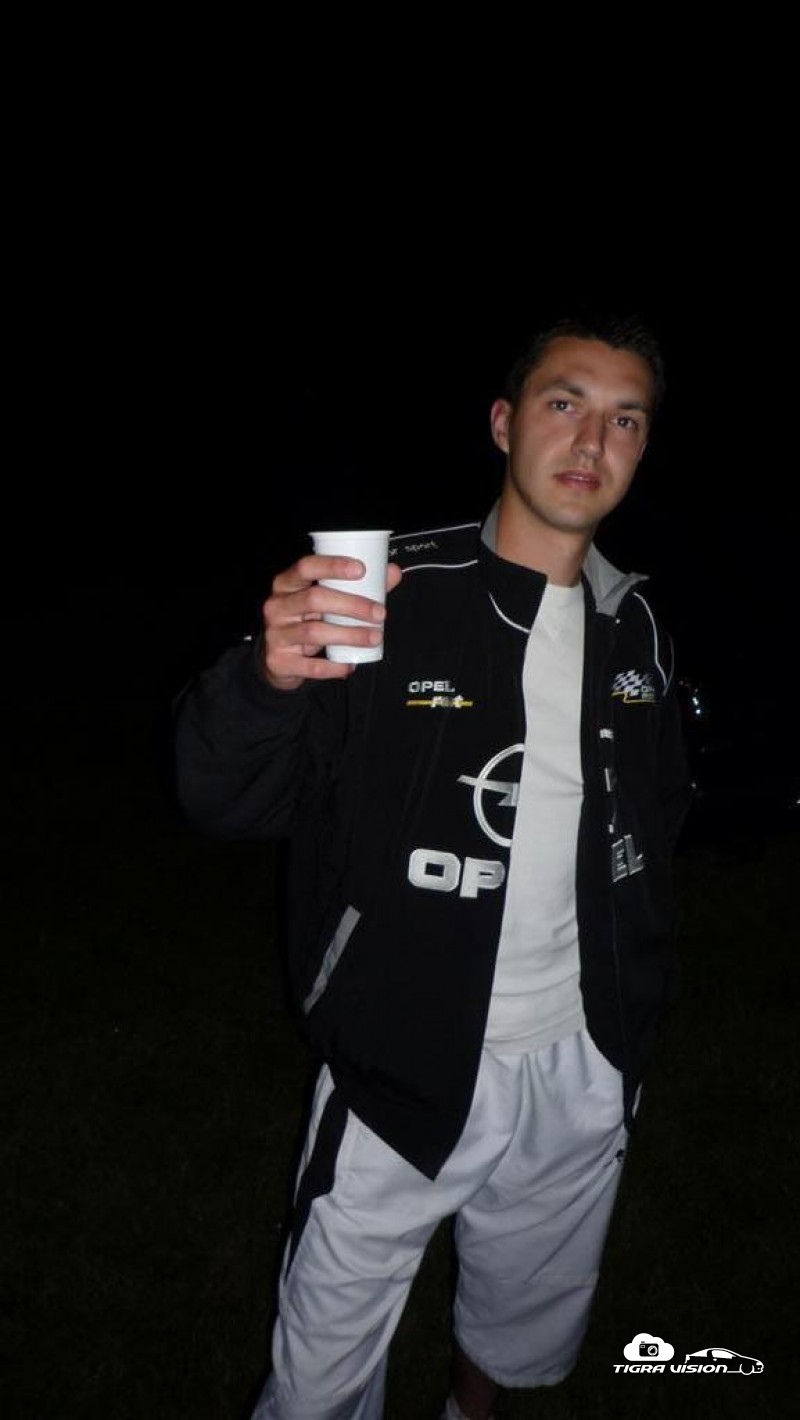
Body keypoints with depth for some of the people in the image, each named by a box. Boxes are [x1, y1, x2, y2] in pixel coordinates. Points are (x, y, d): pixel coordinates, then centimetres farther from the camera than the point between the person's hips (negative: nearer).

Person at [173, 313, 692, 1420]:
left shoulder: (636, 627, 0)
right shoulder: (390, 599, -16)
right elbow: (222, 803, -19)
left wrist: (637, 1011, 11)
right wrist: (270, 677, -39)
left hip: (581, 1076, 5)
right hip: (404, 1070, -4)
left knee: (526, 1328, 28)